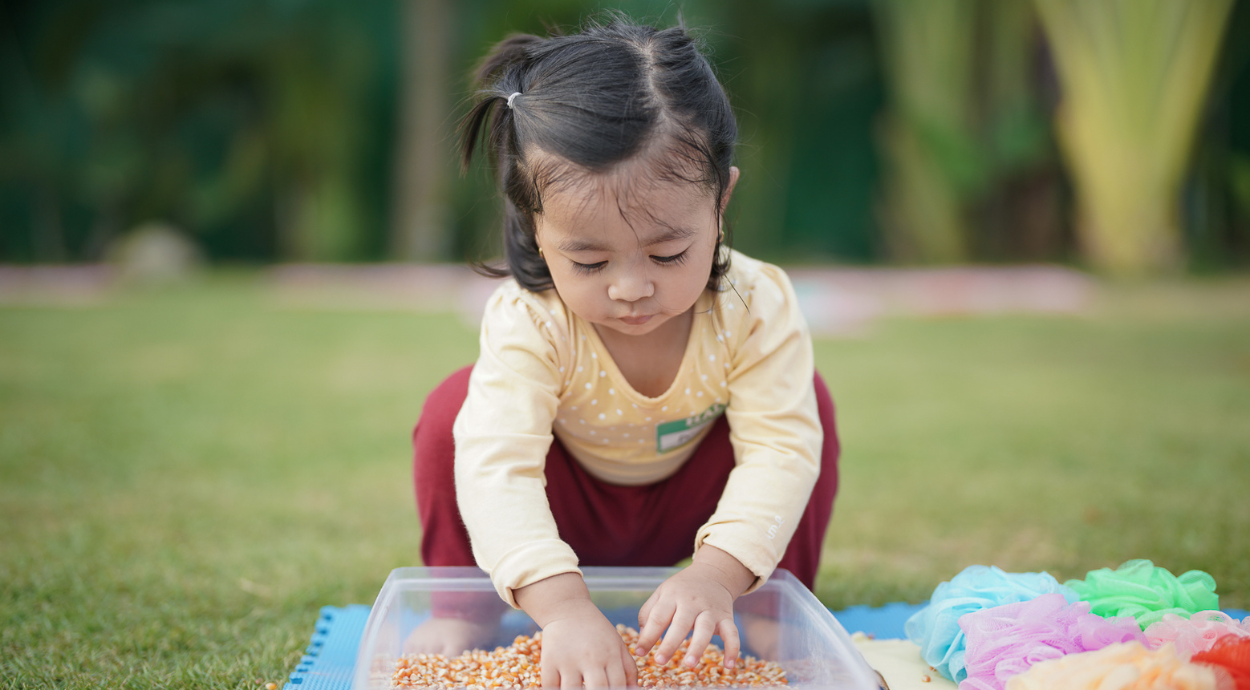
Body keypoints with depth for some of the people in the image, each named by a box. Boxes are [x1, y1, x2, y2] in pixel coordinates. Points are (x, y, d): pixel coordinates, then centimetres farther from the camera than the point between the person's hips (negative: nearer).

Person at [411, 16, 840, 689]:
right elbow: (496, 464, -46)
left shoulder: (755, 307, -31)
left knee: (808, 402, -23)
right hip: (566, 518, -1)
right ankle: (462, 609, -4)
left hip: (687, 509, 1)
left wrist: (716, 576, -50)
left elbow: (781, 449, -34)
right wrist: (562, 605, -60)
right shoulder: (529, 323, -36)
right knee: (452, 413, -27)